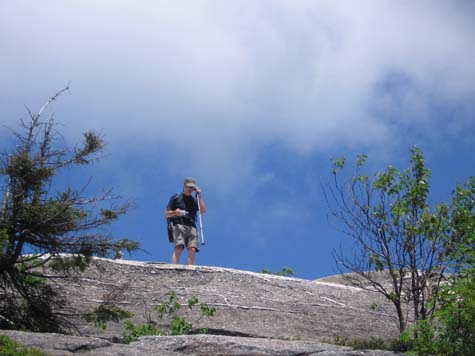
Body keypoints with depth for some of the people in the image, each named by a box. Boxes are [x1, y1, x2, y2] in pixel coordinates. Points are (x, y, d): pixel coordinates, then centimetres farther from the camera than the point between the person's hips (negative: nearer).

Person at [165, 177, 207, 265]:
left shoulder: (194, 200, 25)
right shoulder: (176, 197, 15)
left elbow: (203, 210, 9)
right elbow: (167, 214, 11)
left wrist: (199, 196, 7)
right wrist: (175, 212, -10)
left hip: (191, 227, 4)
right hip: (178, 225, -4)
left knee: (192, 250, -14)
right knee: (179, 248, -23)